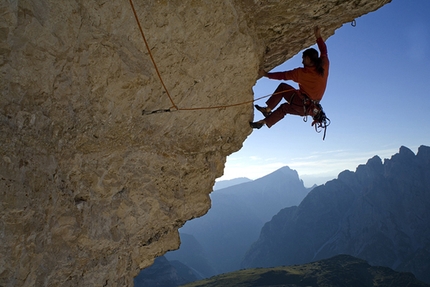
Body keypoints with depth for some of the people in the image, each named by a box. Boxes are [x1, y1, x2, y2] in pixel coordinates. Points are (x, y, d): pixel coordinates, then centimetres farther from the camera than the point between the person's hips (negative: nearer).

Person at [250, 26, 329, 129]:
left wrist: (266, 74, 2)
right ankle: (265, 122, 31)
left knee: (283, 87, 9)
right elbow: (324, 51, 17)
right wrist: (318, 37, 22)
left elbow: (282, 75, -9)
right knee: (284, 107, 26)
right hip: (312, 108, 7)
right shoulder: (324, 67, -4)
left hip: (301, 104, -7)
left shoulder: (302, 73, -18)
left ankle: (268, 109, 11)